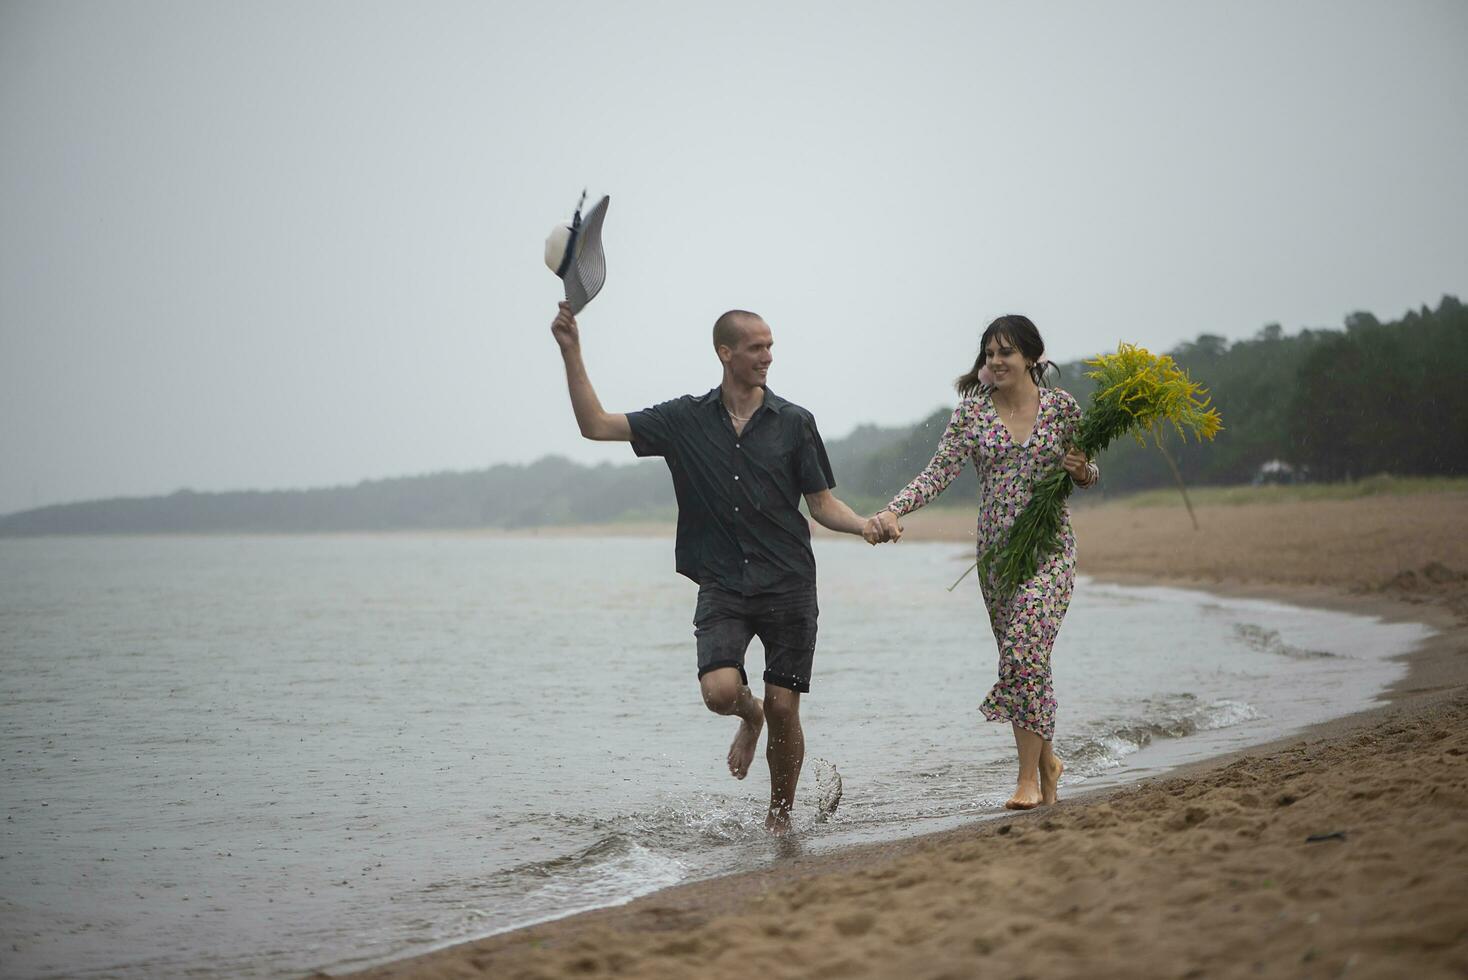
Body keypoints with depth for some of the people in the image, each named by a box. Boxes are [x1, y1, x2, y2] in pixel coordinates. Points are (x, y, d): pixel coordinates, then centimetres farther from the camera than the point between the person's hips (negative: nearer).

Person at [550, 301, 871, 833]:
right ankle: (750, 717, 18)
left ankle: (779, 817, 21)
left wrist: (868, 526, -14)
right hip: (722, 587, 0)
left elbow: (822, 503, 6)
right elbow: (596, 425, 2)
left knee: (783, 709, -1)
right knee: (721, 690, -20)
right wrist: (571, 353, -5)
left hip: (788, 586, 0)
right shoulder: (687, 419, 4)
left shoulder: (794, 423, 3)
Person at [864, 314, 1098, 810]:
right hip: (995, 547, 3)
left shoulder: (1063, 407, 1)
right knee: (1021, 657, 7)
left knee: (1026, 648, -17)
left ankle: (1029, 777, -11)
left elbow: (1088, 473, 12)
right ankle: (1045, 758, 27)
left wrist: (1082, 470, -12)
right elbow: (938, 472, -7)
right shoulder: (972, 412, 2)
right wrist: (893, 511, -22)